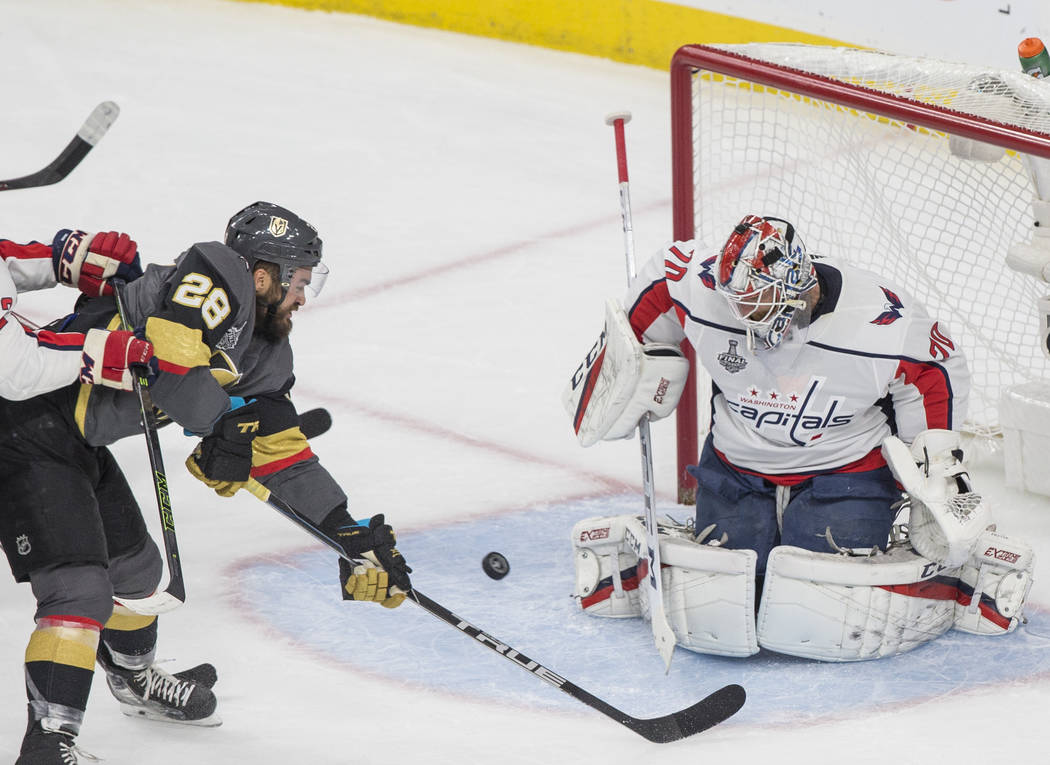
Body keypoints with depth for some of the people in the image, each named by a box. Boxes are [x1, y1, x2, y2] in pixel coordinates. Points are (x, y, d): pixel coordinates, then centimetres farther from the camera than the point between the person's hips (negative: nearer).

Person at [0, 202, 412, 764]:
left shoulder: (264, 352, 11)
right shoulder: (218, 274, -18)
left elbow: (282, 453, 15)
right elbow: (171, 361, -32)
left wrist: (353, 534, 11)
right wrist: (224, 428, -16)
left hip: (79, 442, 11)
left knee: (134, 566, 27)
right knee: (79, 588, -18)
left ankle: (134, 680, 54)